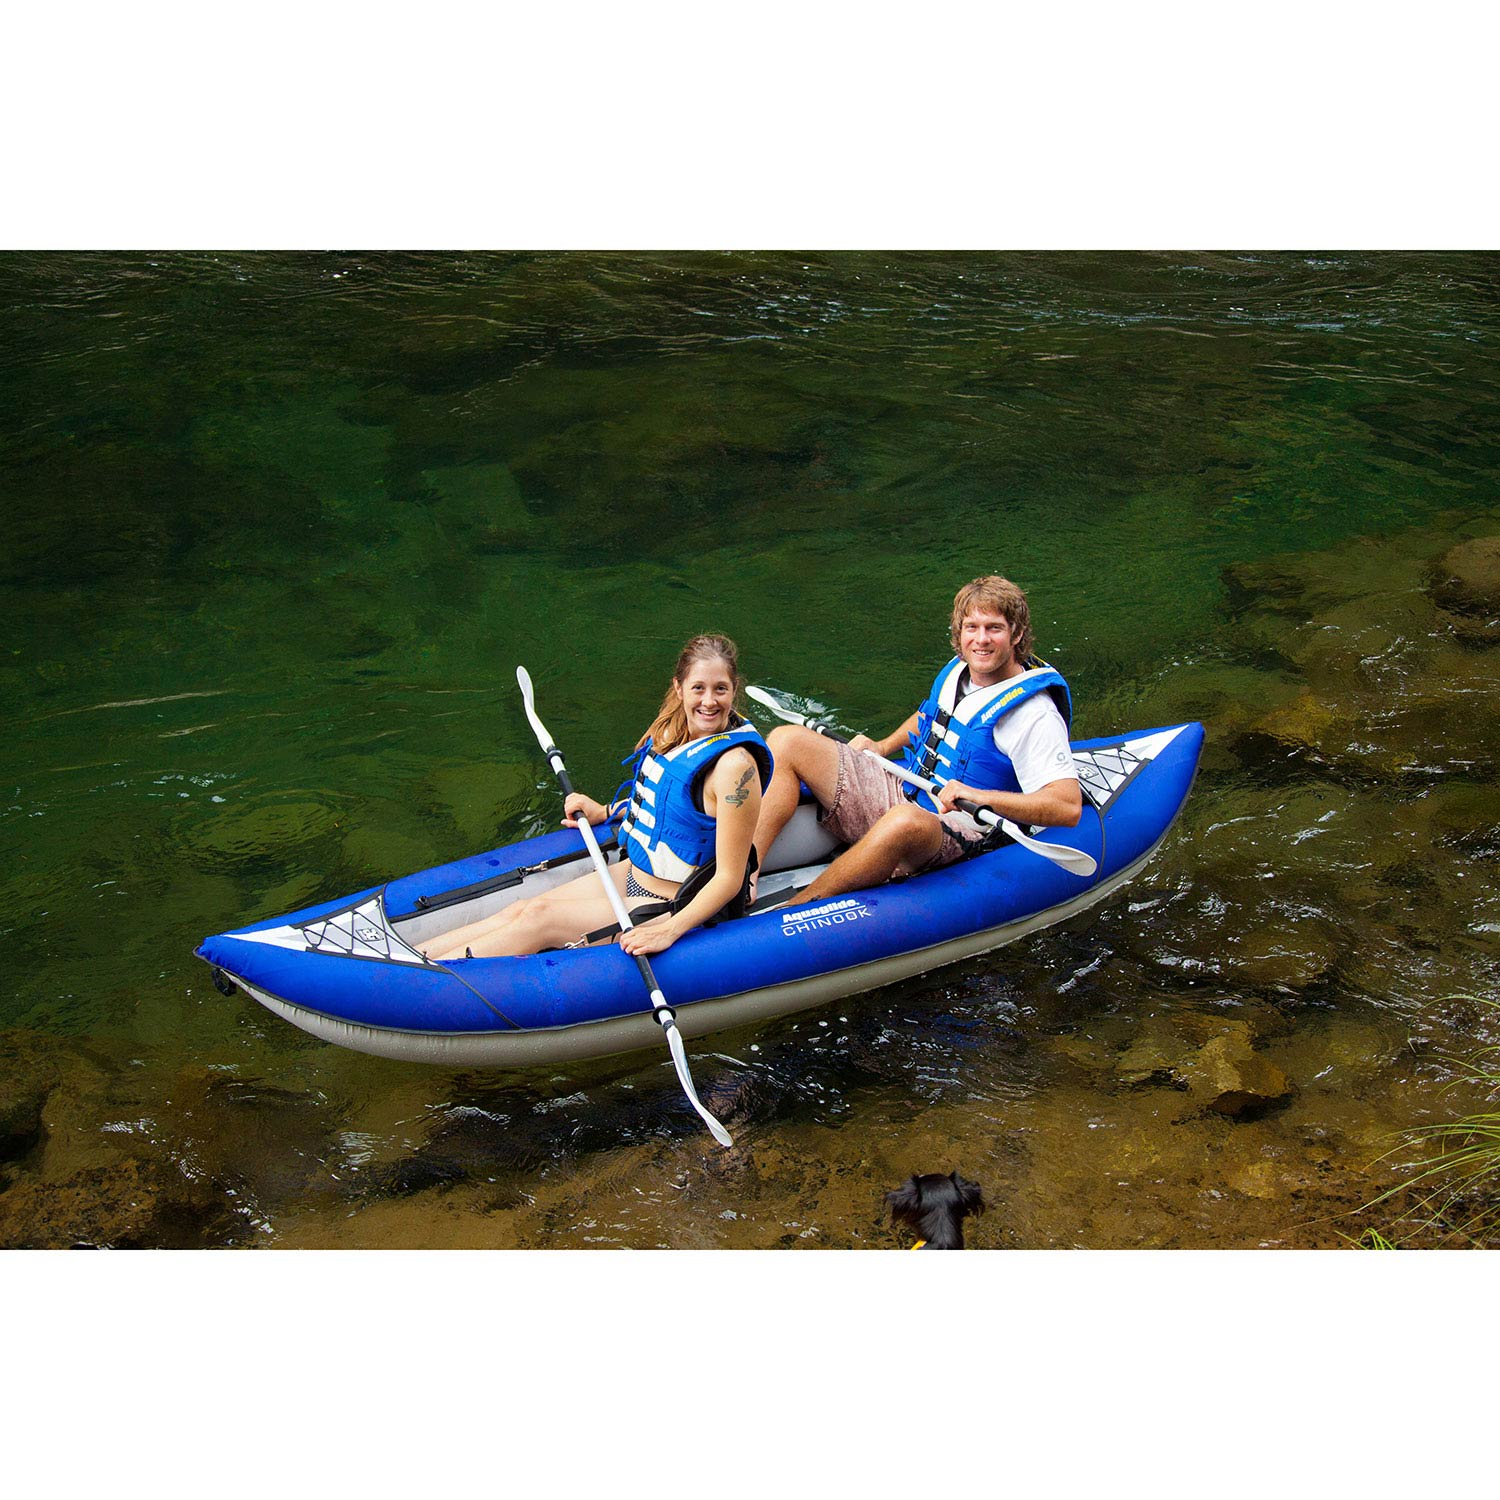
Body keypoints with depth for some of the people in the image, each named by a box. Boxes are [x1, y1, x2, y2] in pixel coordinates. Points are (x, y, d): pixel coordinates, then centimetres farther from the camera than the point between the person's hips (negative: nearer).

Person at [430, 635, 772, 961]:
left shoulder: (735, 764, -25)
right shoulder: (674, 728, 0)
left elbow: (729, 879, -23)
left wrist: (669, 932, -30)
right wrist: (605, 812, 13)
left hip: (675, 908, -8)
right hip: (632, 875, 8)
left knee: (538, 917, -14)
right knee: (519, 910, -4)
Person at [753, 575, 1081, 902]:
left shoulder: (1034, 715, -14)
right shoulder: (958, 671, 9)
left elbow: (1069, 808, -22)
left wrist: (983, 797, -29)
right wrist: (882, 747, 20)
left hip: (952, 831, -8)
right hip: (900, 794, 8)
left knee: (905, 823, -46)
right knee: (788, 740, -5)